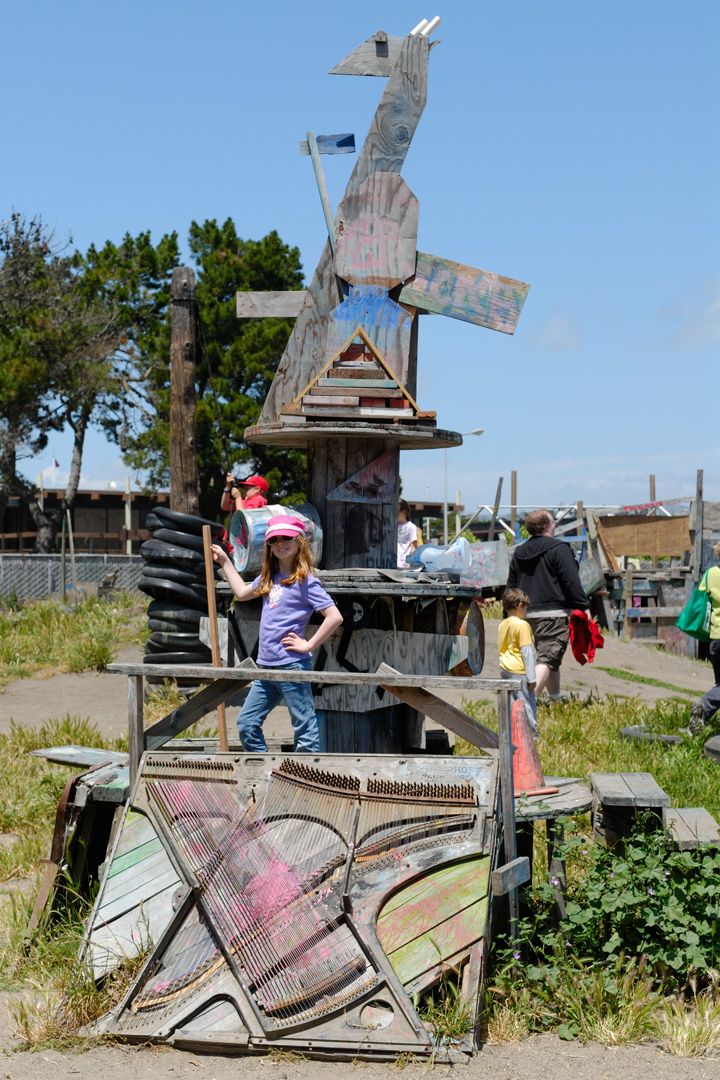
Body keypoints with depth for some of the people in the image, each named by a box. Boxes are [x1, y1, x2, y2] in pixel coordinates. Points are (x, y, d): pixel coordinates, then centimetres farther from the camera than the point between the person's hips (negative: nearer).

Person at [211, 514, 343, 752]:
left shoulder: (305, 581, -10)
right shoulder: (268, 578, 13)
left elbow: (335, 617, -17)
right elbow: (242, 592, 32)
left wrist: (308, 645, -13)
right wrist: (225, 561, 31)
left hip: (292, 665, -8)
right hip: (266, 666, 8)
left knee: (304, 728, -2)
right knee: (246, 722, 11)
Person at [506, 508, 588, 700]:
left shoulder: (519, 553, 15)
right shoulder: (558, 549, -6)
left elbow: (511, 586, 18)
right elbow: (572, 583, -10)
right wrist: (584, 608, -5)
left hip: (528, 615, 7)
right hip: (554, 614, -7)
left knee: (548, 659, 20)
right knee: (547, 659, -13)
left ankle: (555, 699, 29)